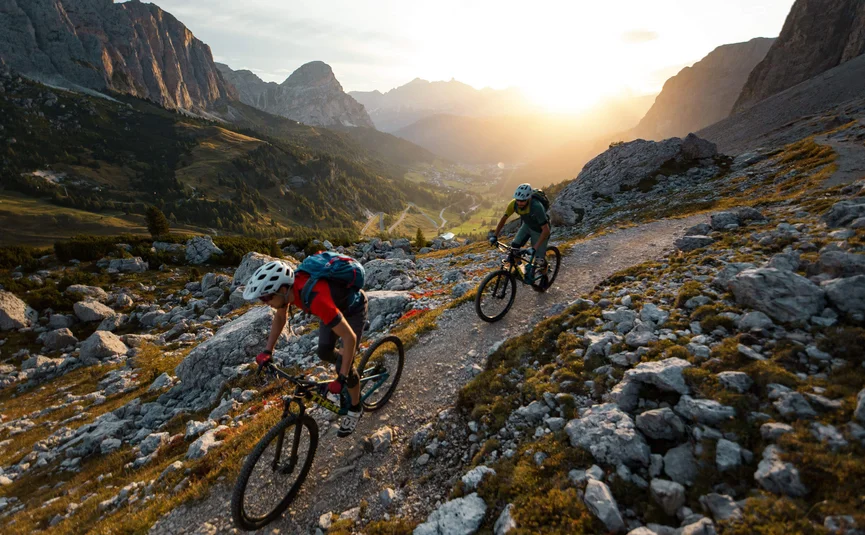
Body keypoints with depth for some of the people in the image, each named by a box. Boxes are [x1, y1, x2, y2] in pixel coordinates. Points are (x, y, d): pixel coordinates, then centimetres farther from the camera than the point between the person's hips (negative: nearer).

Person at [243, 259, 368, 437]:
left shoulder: (317, 299, -44)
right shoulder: (285, 285, -22)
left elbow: (350, 337, -38)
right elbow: (280, 317, 0)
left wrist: (342, 378, -36)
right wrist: (268, 351, -2)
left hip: (354, 309, -7)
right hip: (336, 307, 7)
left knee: (343, 364, -6)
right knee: (324, 352, 8)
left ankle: (355, 408, 18)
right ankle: (351, 372, 38)